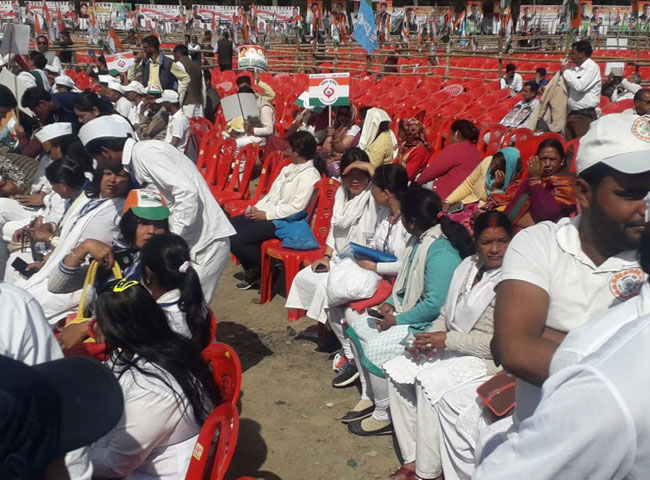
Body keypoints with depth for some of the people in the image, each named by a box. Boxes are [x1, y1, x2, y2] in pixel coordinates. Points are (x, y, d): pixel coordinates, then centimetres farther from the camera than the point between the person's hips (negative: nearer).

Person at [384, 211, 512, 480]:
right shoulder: (468, 266, 8)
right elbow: (446, 313, 17)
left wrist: (447, 339, -20)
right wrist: (428, 338, -3)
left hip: (488, 358, -8)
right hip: (451, 345, 8)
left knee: (430, 381, -28)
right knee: (398, 371, -9)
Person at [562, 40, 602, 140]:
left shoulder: (592, 67, -7)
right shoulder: (574, 69, 14)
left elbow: (579, 86, -20)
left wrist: (566, 72, -7)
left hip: (585, 115, -7)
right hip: (571, 113, 7)